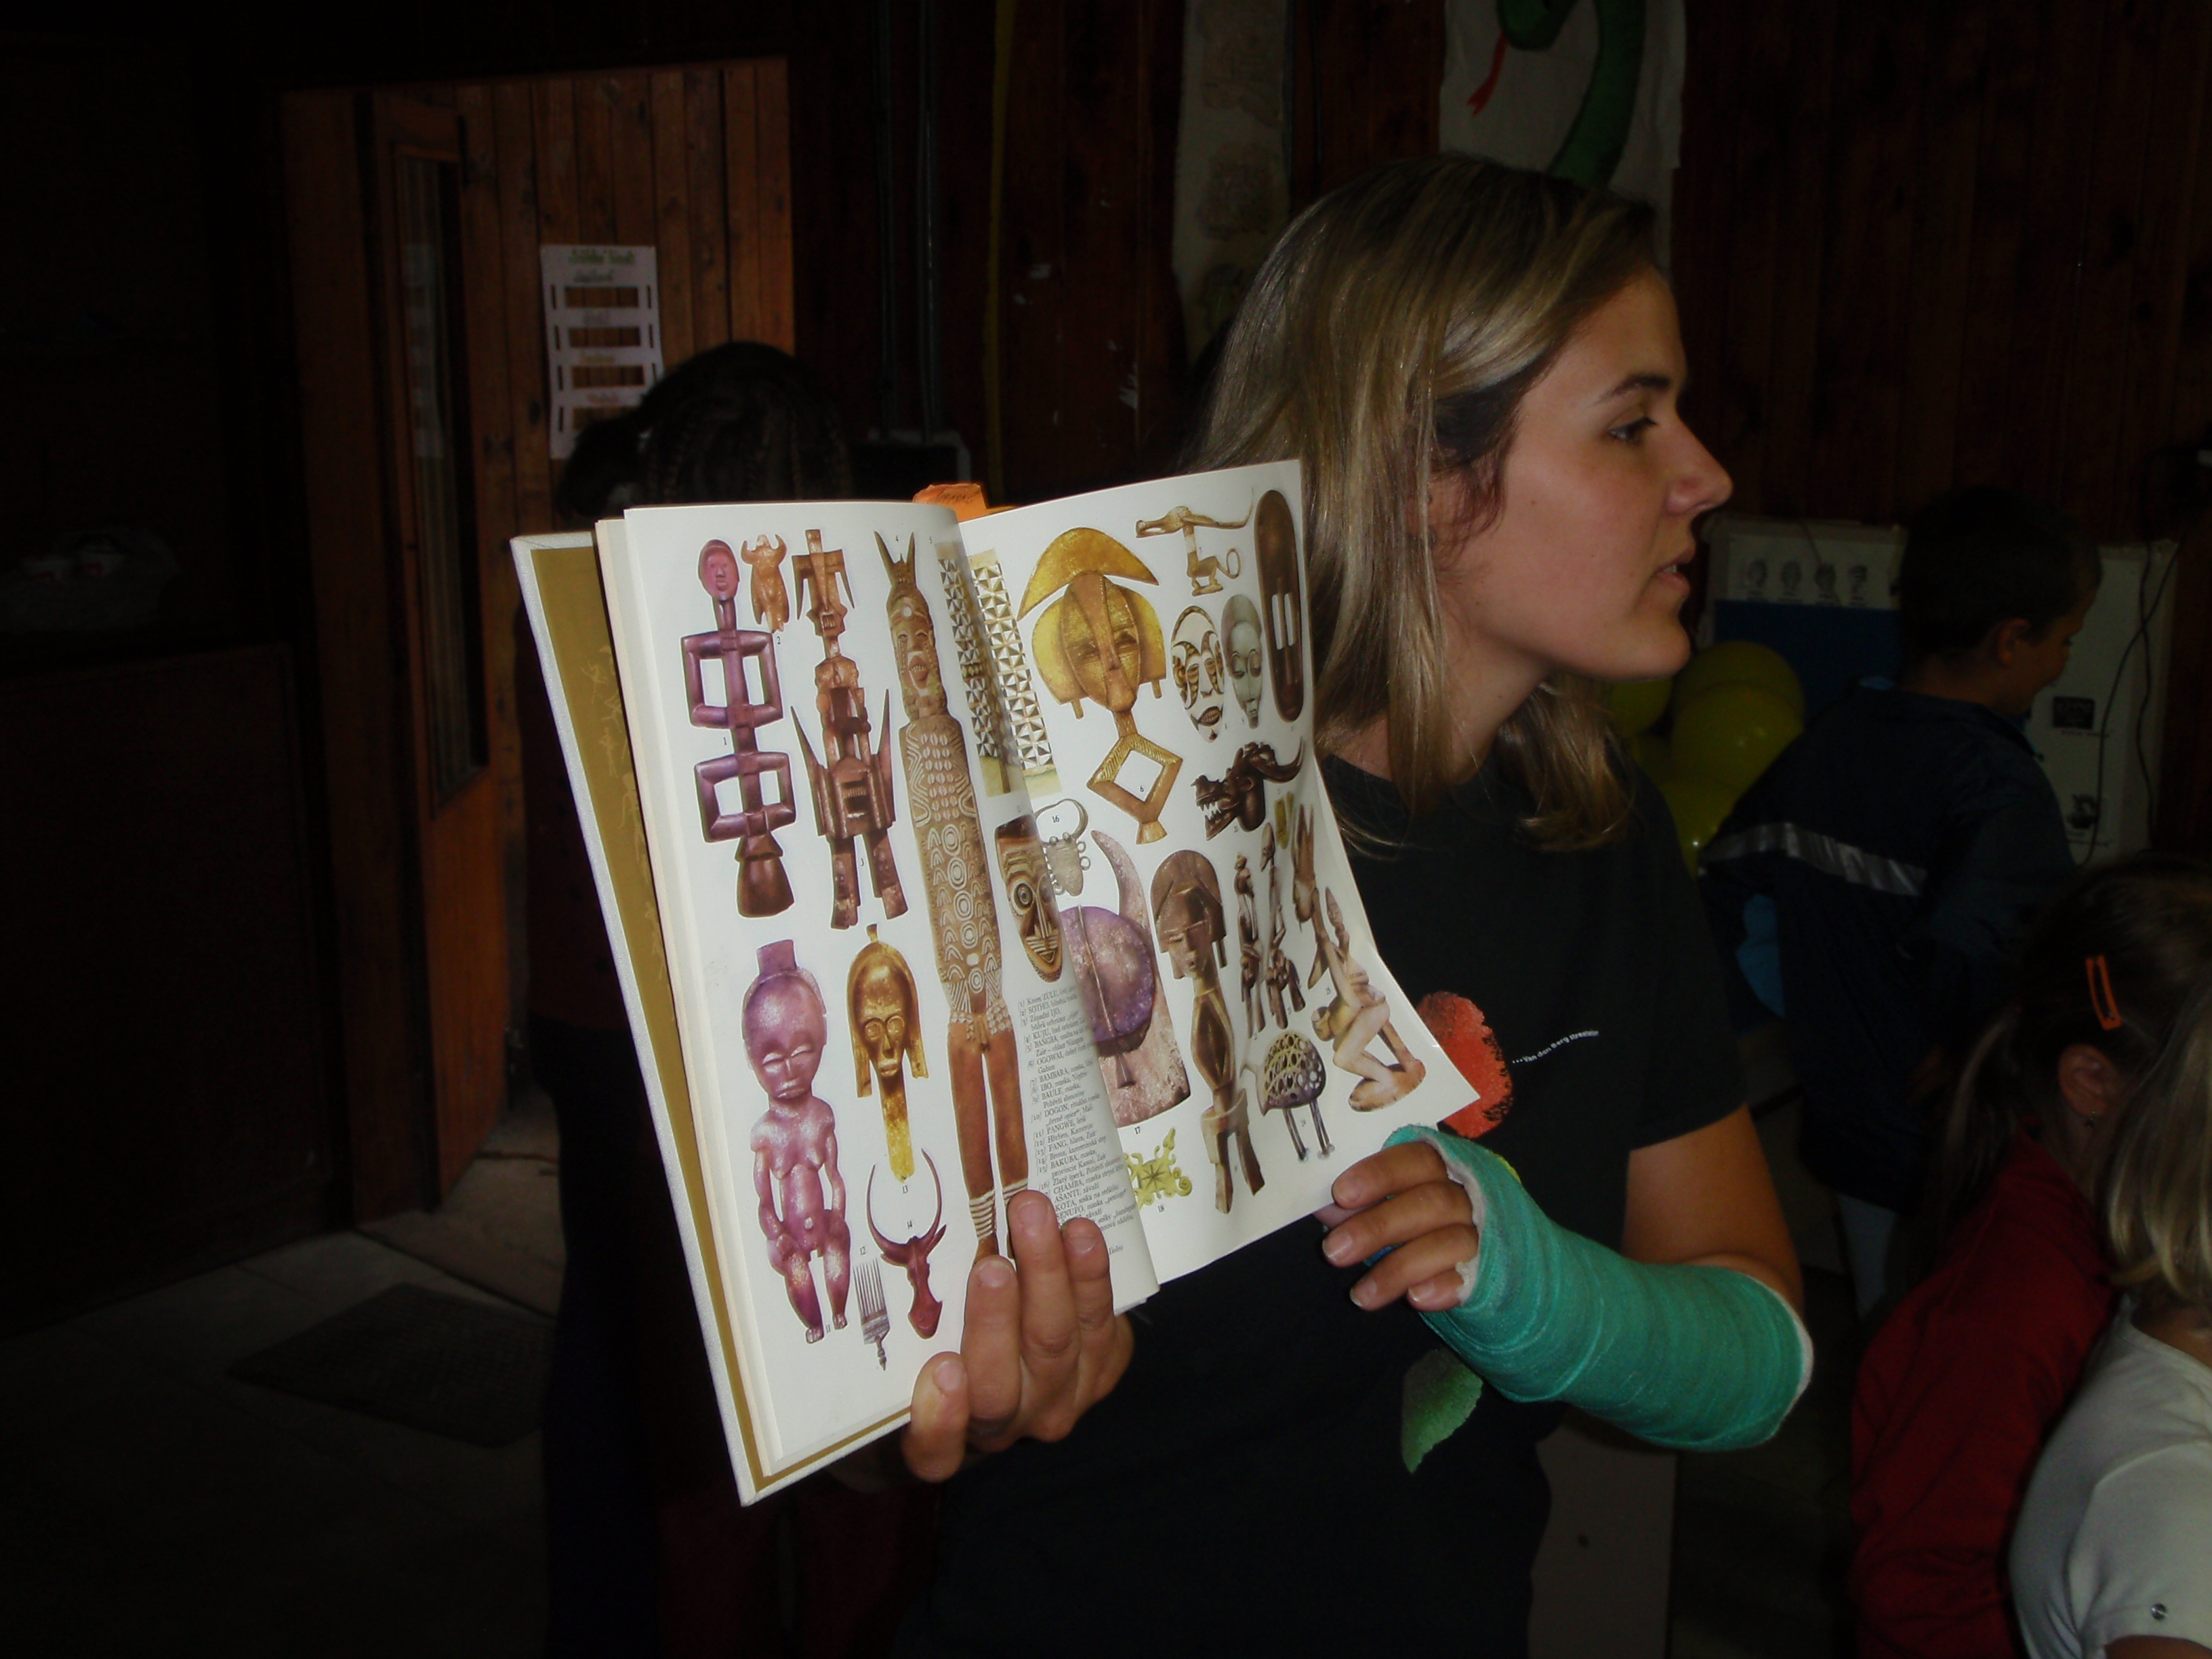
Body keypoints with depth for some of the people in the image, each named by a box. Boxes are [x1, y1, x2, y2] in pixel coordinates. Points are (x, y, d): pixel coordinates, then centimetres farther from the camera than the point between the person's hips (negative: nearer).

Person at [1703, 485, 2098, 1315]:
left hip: (1849, 1130, 7)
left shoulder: (1827, 743, 0)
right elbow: (1966, 944, -37)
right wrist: (1970, 1051, -19)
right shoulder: (1997, 781, -21)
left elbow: (1727, 878, 9)